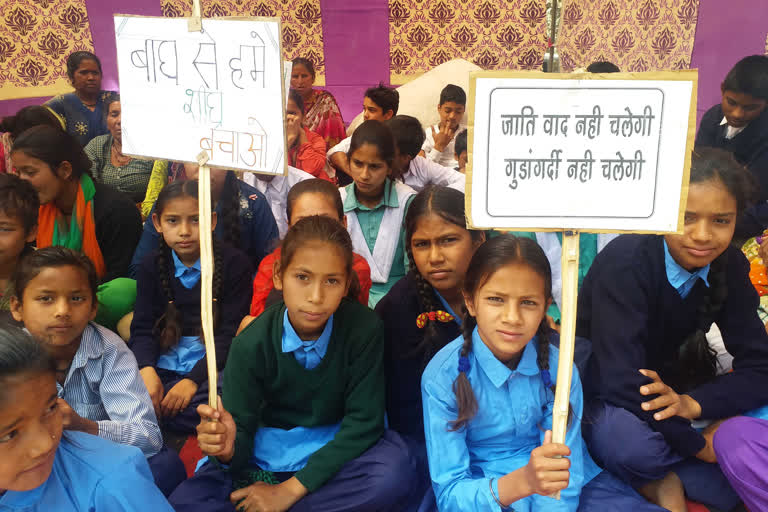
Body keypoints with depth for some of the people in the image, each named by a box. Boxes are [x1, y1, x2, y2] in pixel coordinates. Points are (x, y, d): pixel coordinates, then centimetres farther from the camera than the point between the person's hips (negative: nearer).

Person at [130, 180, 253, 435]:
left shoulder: (234, 263, -4)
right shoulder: (152, 266, 9)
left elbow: (230, 333, -8)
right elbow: (143, 328, 2)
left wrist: (193, 379, -19)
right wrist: (147, 370, -19)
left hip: (210, 366, -2)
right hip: (164, 364, 3)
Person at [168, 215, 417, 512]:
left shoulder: (364, 329, -20)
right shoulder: (251, 344, -16)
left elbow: (364, 421, -17)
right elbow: (242, 432, -12)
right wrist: (228, 448, -38)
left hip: (338, 450, 0)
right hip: (269, 451, 0)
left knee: (394, 472, -33)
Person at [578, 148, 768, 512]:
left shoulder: (730, 266, -8)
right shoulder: (625, 264, -26)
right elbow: (623, 382, -32)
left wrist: (692, 403, -28)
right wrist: (698, 445, -21)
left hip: (669, 393, 6)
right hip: (604, 395, -6)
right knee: (630, 442, -38)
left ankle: (663, 478, -10)